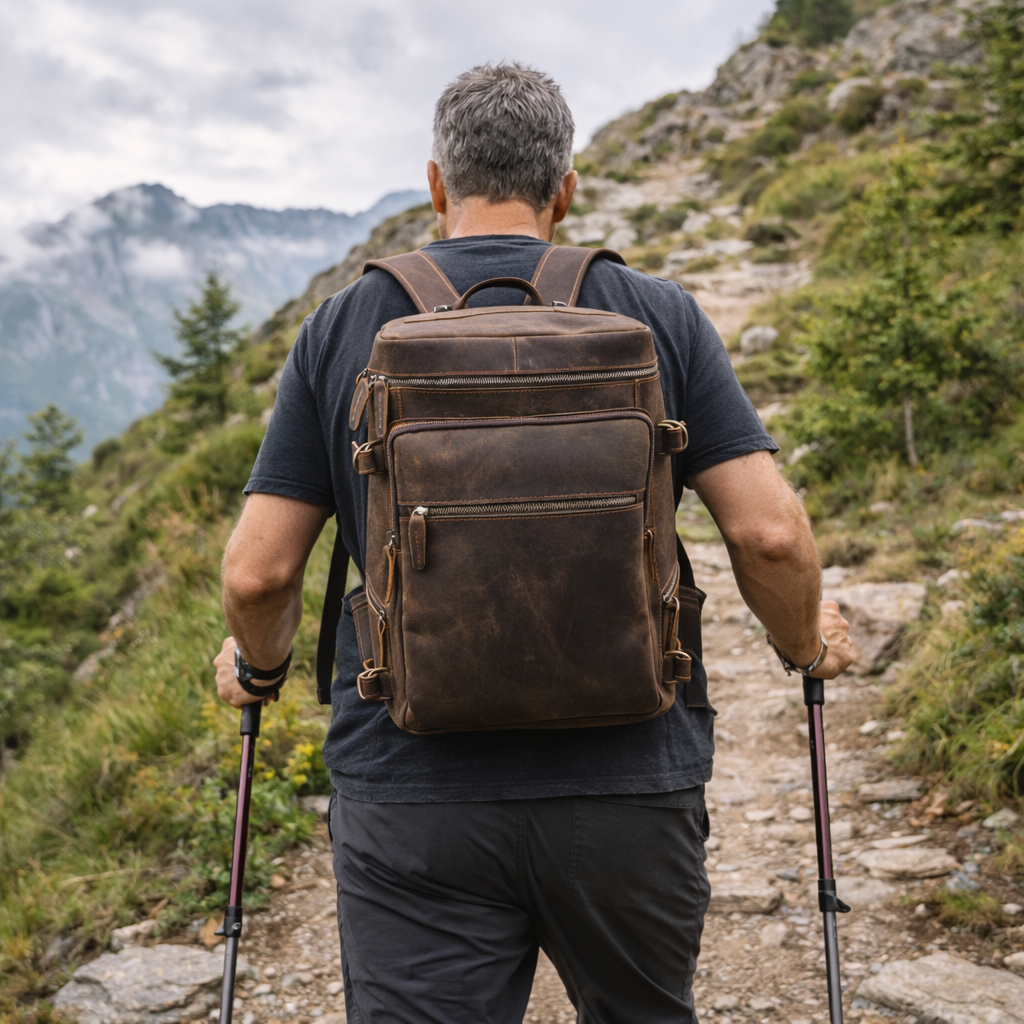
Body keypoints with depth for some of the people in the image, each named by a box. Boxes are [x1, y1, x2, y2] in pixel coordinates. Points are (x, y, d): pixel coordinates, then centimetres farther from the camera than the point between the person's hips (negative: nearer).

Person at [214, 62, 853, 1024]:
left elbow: (257, 572, -1)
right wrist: (807, 645, 15)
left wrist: (259, 661, 20)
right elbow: (770, 534, -5)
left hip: (410, 791, -1)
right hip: (629, 781, 2)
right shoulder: (658, 315, 1)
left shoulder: (341, 328, 1)